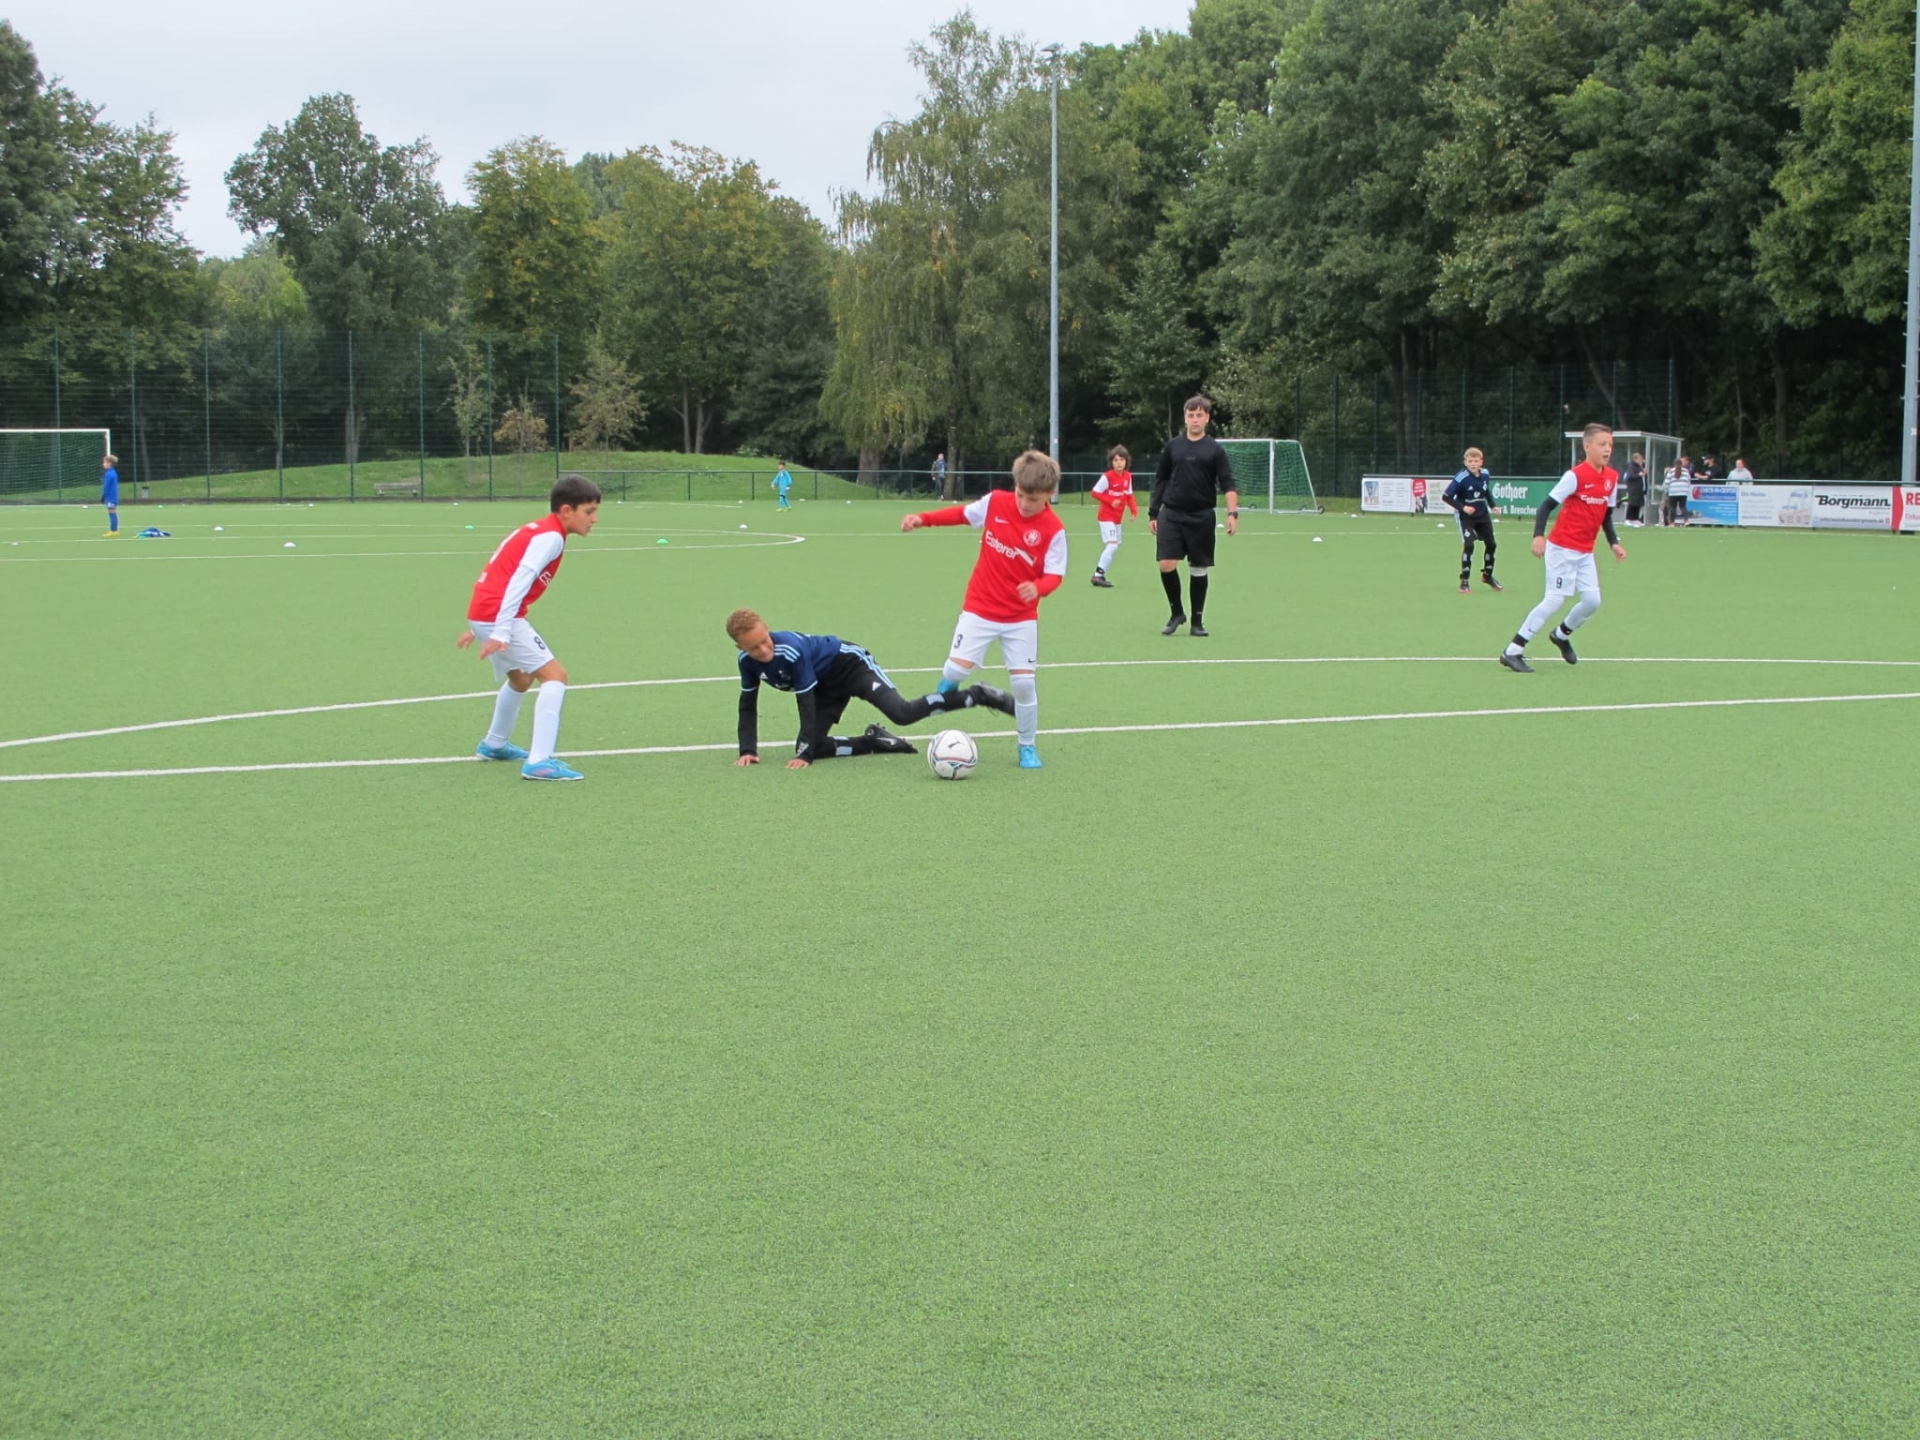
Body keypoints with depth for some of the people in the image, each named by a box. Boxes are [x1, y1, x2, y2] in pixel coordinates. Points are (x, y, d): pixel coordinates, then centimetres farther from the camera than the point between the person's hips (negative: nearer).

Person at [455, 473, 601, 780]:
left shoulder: (536, 530, 19)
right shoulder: (551, 537, -11)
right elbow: (519, 581, -23)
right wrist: (501, 632, -29)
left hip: (480, 613, 10)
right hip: (497, 617, -10)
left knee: (522, 678, 30)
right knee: (555, 675, -12)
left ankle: (494, 744, 51)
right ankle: (539, 762, -22)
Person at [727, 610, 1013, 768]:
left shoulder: (791, 650, -35)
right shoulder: (747, 661, -14)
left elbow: (806, 704, -30)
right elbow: (748, 707, -2)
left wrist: (804, 755, -29)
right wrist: (748, 750, -15)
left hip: (850, 664, -8)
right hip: (827, 686, 8)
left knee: (902, 713, -28)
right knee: (812, 748, -4)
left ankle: (978, 695, -17)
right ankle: (876, 742, 13)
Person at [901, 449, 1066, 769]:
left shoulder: (1053, 529, -15)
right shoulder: (995, 502, -9)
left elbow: (1054, 574, -15)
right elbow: (963, 514, 8)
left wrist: (1038, 587, -37)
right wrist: (923, 518, 0)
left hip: (1022, 618, -1)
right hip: (979, 610, 1)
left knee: (1023, 681, -3)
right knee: (955, 670, -9)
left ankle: (1028, 746, 16)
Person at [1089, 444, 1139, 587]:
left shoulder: (1128, 476, 2)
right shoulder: (1107, 477, -16)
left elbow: (1129, 495, 10)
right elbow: (1095, 492, -12)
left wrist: (1134, 509, -5)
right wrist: (1111, 501, -22)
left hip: (1118, 517, 8)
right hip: (1107, 516, -8)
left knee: (1115, 547, 10)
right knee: (1112, 544, -19)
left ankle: (1100, 575, 18)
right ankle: (1098, 575, -16)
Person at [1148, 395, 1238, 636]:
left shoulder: (1214, 450, 0)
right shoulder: (1173, 446, 7)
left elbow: (1227, 483, -7)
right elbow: (1160, 480, 13)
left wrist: (1232, 512, -22)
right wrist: (1152, 513, 9)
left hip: (1201, 517, -1)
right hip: (1172, 514, 1)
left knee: (1199, 569, 4)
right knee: (1166, 565, -10)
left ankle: (1197, 621, 15)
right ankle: (1176, 612, 10)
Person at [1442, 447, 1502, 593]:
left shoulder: (1485, 474, -8)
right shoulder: (1461, 478, -25)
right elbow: (1446, 497, -22)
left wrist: (1492, 505, -1)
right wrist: (1462, 507, -30)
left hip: (1482, 514, 6)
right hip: (1465, 516, -6)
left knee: (1490, 544, 11)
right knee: (1468, 545, -19)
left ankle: (1487, 575, 35)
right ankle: (1464, 582, -6)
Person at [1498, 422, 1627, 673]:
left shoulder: (1612, 477, 5)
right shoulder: (1575, 475, -16)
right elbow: (1547, 504, -16)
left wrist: (1614, 542, 7)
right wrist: (1539, 535, -27)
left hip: (1585, 552, 7)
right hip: (1562, 548, -7)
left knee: (1592, 600, 0)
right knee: (1555, 600, -11)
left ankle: (1562, 635, 30)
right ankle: (1512, 652, -6)